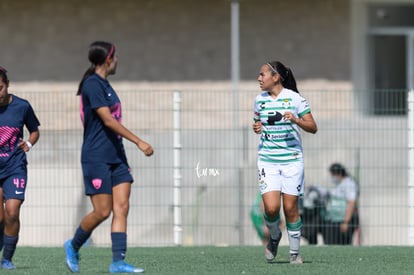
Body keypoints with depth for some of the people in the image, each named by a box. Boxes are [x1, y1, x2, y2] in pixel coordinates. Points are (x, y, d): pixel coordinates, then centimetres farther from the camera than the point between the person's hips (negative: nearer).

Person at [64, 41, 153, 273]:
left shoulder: (104, 85, 15)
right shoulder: (92, 84, -13)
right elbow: (108, 120, -21)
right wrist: (139, 142, -24)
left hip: (116, 156, 9)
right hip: (97, 157, -9)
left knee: (121, 207, -2)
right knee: (102, 211, -7)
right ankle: (73, 246, 17)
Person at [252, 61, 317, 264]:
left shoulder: (294, 98, -5)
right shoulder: (260, 100, 7)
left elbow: (313, 127, -4)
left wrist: (296, 120, -22)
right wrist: (256, 127, 1)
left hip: (292, 160, -2)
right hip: (267, 160, 2)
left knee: (290, 208, -2)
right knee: (271, 207, -13)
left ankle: (294, 253, 14)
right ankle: (274, 236, 18)